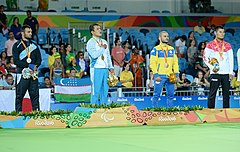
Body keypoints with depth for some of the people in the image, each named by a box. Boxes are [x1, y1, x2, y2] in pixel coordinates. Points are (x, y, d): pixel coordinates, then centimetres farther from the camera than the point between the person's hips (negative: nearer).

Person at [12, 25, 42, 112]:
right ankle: (18, 113, -3)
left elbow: (39, 59, 15)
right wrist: (28, 66, -14)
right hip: (22, 73, -4)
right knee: (19, 95, -4)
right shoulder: (17, 45, 3)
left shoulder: (34, 45, 18)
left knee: (35, 94, 1)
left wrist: (35, 66, -6)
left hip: (33, 73, 4)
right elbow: (16, 61, -6)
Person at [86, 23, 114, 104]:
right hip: (96, 69, -7)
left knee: (105, 90, 7)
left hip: (105, 68, 7)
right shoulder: (90, 43, -5)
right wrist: (102, 48, -10)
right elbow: (94, 55, -19)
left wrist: (110, 67, 16)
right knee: (96, 90, -7)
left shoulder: (104, 41, 17)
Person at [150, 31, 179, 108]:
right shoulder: (155, 49, 0)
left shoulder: (172, 49, 15)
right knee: (156, 95, -3)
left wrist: (176, 74, 5)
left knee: (171, 95, 4)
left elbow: (175, 62, 15)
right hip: (160, 76, -4)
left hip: (170, 76, 4)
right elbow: (152, 63, -6)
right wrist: (156, 75, -14)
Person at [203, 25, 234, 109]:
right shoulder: (210, 45, 2)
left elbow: (231, 59, 12)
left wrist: (231, 72, 3)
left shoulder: (228, 45, 13)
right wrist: (212, 67, -12)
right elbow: (205, 58, -1)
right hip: (215, 73, -3)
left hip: (226, 73, 3)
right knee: (212, 93, -4)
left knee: (226, 93, 5)